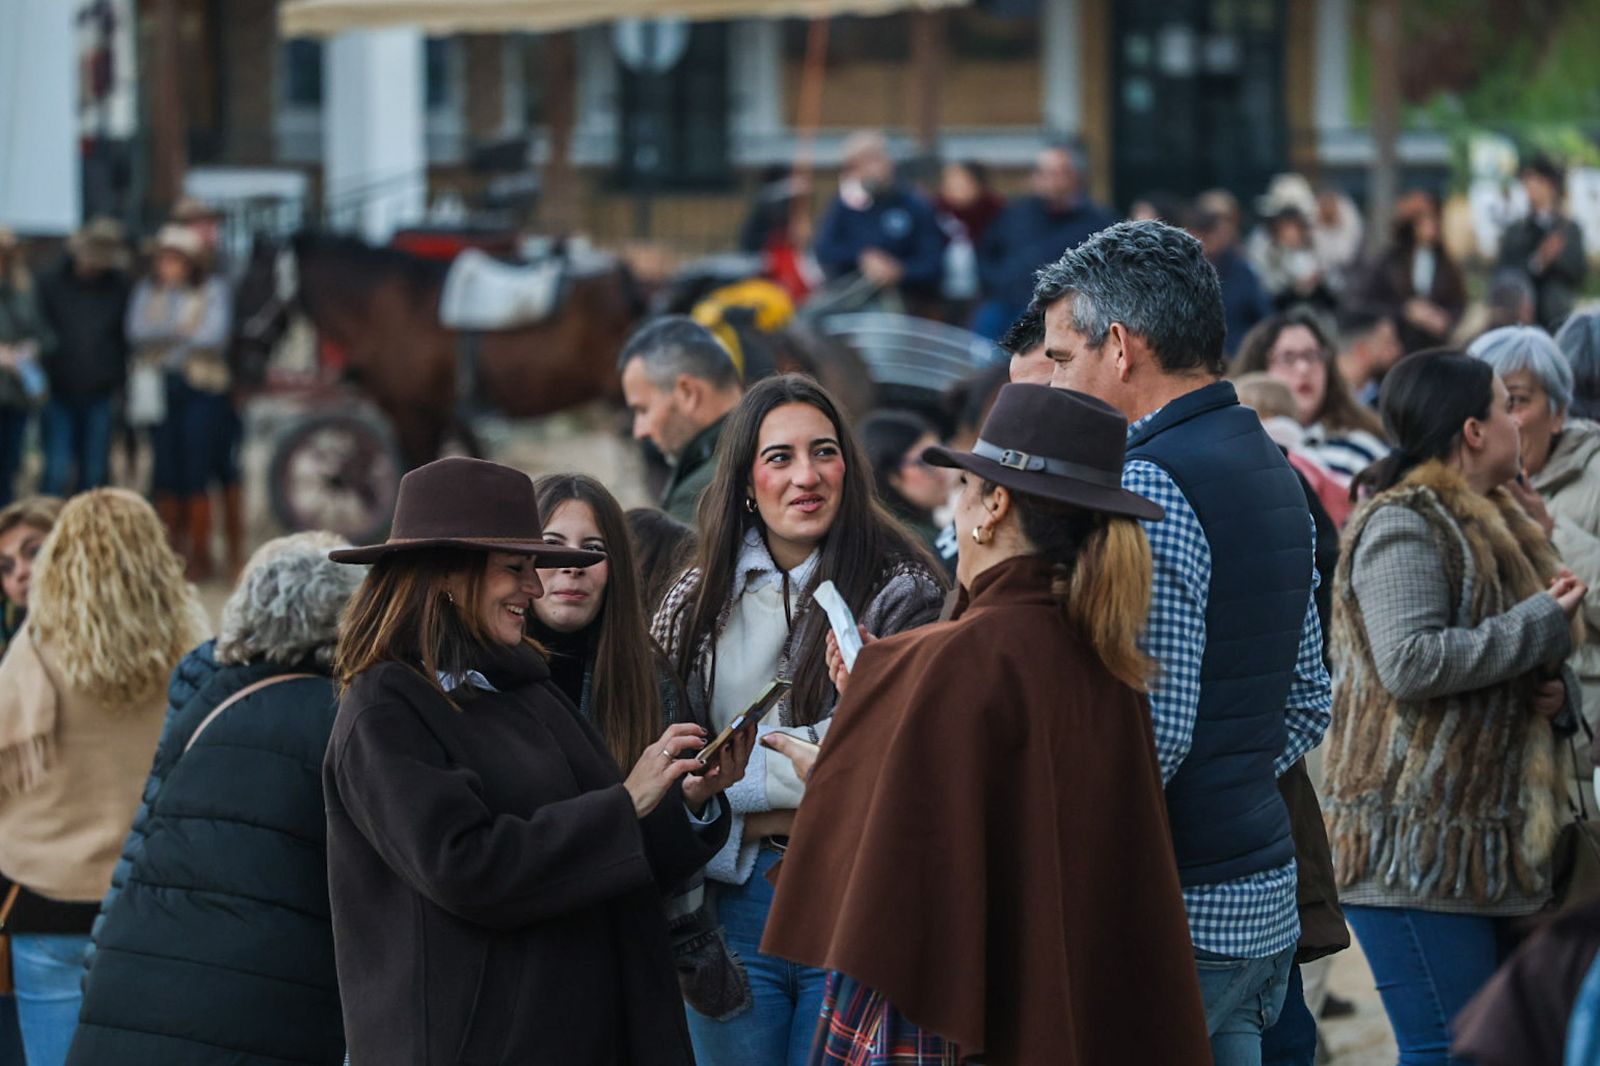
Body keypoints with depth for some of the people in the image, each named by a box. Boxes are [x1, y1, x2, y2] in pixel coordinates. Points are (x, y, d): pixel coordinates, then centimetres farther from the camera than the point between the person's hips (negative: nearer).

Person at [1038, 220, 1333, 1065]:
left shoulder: (1149, 492, -16)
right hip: (1266, 901, 9)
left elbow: (1156, 728, -21)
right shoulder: (1272, 471, 14)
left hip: (1179, 916, -9)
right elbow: (1307, 702, 20)